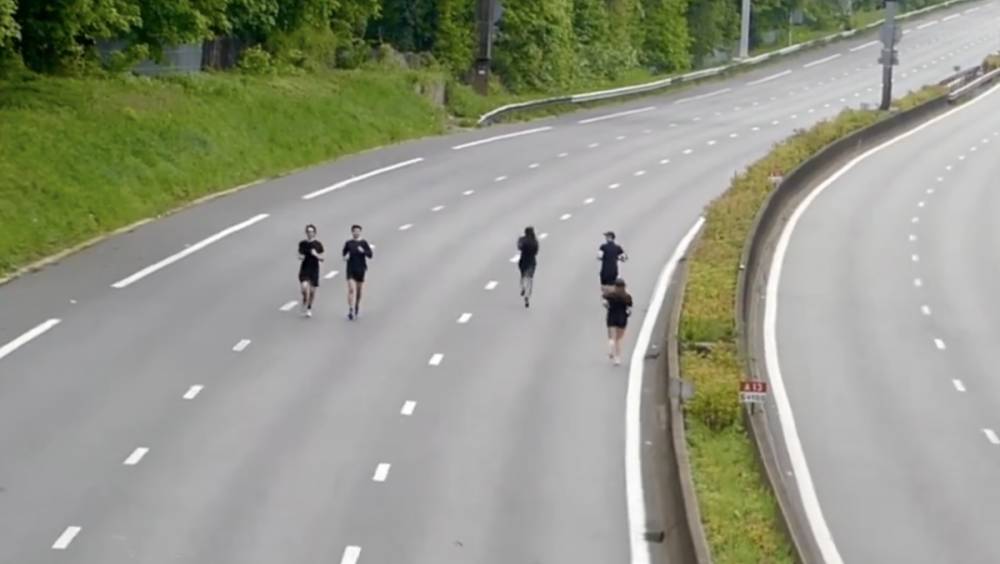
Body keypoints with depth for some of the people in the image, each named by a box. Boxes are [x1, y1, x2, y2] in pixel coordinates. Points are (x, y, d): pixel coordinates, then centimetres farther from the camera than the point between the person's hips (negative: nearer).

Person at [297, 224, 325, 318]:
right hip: (304, 269, 0)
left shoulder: (318, 244, -2)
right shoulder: (302, 243, 3)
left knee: (312, 291, 6)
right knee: (305, 287, -19)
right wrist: (300, 257, -8)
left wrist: (316, 255, -19)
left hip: (314, 270, 0)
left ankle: (309, 308, 26)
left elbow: (322, 259, 0)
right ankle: (304, 305, 4)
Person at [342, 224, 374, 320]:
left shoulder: (364, 243, -2)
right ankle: (351, 310, -18)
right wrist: (345, 257, -9)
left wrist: (363, 251, -24)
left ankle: (357, 306, 36)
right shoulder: (348, 243, 0)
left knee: (359, 289, 13)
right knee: (351, 289, -13)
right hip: (351, 269, -1)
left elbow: (370, 255, -6)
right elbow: (344, 253, 13)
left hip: (360, 269, 1)